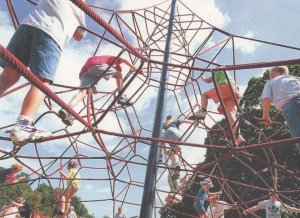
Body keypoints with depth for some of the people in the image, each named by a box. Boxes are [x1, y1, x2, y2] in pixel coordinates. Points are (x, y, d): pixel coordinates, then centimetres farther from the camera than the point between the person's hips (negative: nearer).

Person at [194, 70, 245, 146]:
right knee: (230, 113, -9)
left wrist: (202, 78, 42)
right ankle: (238, 136, -30)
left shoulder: (219, 72, 25)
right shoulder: (228, 75, 44)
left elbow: (208, 81, 22)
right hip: (235, 92, 6)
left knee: (204, 95, 9)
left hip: (225, 86, -6)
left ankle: (203, 111, -21)